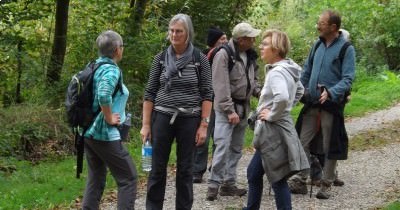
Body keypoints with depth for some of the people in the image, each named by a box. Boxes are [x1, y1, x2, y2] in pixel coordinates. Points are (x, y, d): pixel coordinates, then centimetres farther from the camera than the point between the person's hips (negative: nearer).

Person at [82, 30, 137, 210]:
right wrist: (109, 118, -20)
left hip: (88, 132, 9)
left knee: (95, 179, 15)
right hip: (105, 134, -9)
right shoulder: (112, 70, -16)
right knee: (128, 178, 1)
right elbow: (104, 95, -33)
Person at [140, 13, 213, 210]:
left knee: (185, 169, 7)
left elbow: (207, 94, -1)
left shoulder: (200, 59, -2)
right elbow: (150, 92, 4)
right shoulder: (160, 58, 2)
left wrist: (203, 125, -7)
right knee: (158, 167, 4)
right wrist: (146, 124, -1)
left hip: (189, 120, -1)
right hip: (162, 118, 1)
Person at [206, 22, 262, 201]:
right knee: (223, 146, -13)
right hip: (226, 108, -8)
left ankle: (229, 184, 19)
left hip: (243, 107, 8)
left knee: (236, 148, 11)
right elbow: (221, 86, -20)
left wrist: (259, 92, 2)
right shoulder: (224, 55, -16)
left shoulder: (250, 55, 9)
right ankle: (214, 185, -8)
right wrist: (229, 110, -23)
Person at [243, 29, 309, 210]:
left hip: (274, 131, -10)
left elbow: (282, 97, -38)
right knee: (253, 173, 18)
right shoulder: (287, 70, 9)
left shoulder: (276, 73, -20)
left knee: (278, 180, -2)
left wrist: (272, 115, -22)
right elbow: (299, 91, 26)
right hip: (273, 131, 10)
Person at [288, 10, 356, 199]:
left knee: (330, 147, 4)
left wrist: (330, 93, -29)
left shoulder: (346, 49, -8)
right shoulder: (317, 45, 10)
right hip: (311, 104, 5)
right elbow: (306, 72, 18)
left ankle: (326, 185, 13)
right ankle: (299, 181, 10)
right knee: (303, 142, 3)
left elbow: (347, 79, -14)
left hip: (332, 105, -5)